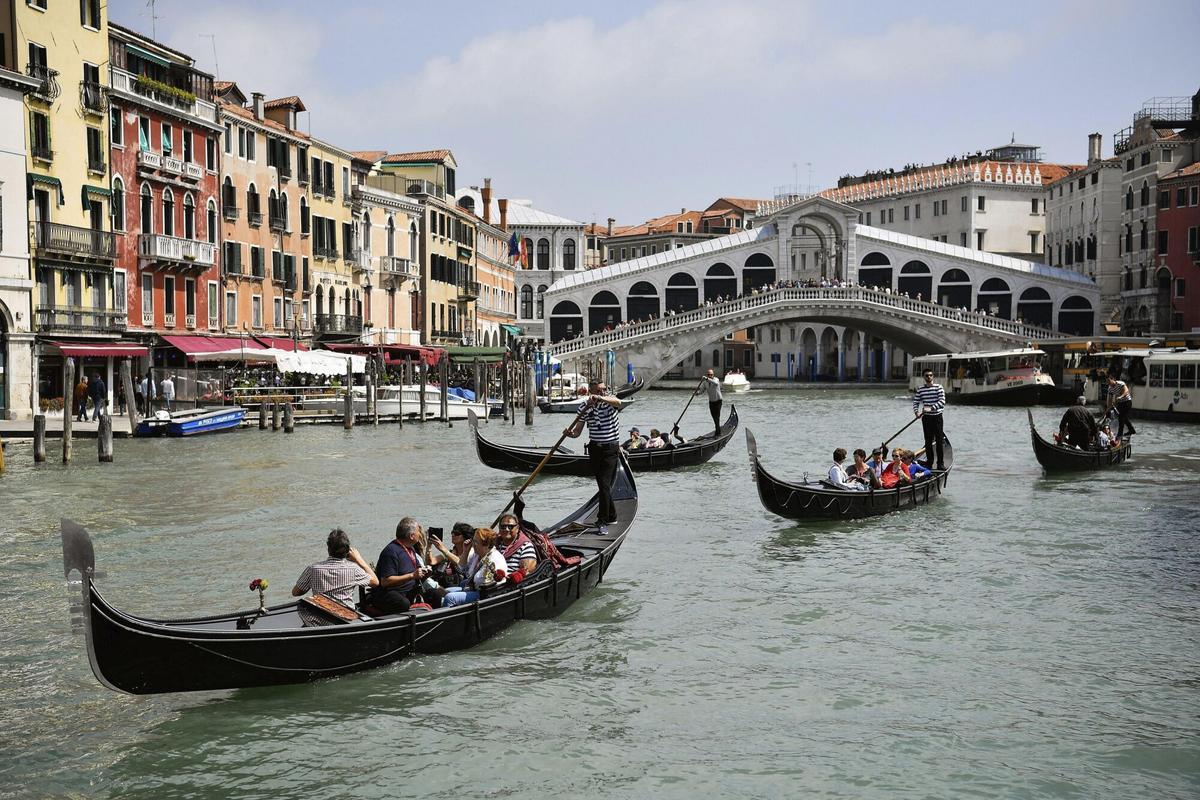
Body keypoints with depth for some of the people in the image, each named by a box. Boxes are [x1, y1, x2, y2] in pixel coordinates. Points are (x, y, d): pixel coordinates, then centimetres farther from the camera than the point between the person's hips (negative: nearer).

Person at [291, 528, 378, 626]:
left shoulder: (313, 569, -10)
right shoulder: (353, 569, -11)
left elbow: (295, 592, 4)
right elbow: (375, 582, 8)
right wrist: (359, 559, 13)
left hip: (318, 623, 0)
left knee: (301, 606, 30)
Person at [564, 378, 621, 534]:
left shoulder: (609, 400, -8)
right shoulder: (584, 406, 1)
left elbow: (617, 402, -35)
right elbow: (578, 431, 1)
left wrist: (600, 398, -49)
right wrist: (570, 433, -22)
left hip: (610, 449, -4)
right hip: (594, 449, 4)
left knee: (604, 485, -12)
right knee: (603, 485, 14)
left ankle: (603, 521, -9)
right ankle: (611, 516, 29)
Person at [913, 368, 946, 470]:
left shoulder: (938, 387, -4)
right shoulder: (920, 390, 6)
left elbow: (942, 401, -15)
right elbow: (915, 402, 7)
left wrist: (931, 408, -27)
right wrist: (916, 412, -13)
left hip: (937, 416, -3)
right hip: (926, 418, 3)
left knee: (939, 440, -3)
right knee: (928, 441, 5)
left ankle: (941, 463, 1)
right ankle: (929, 462, 13)